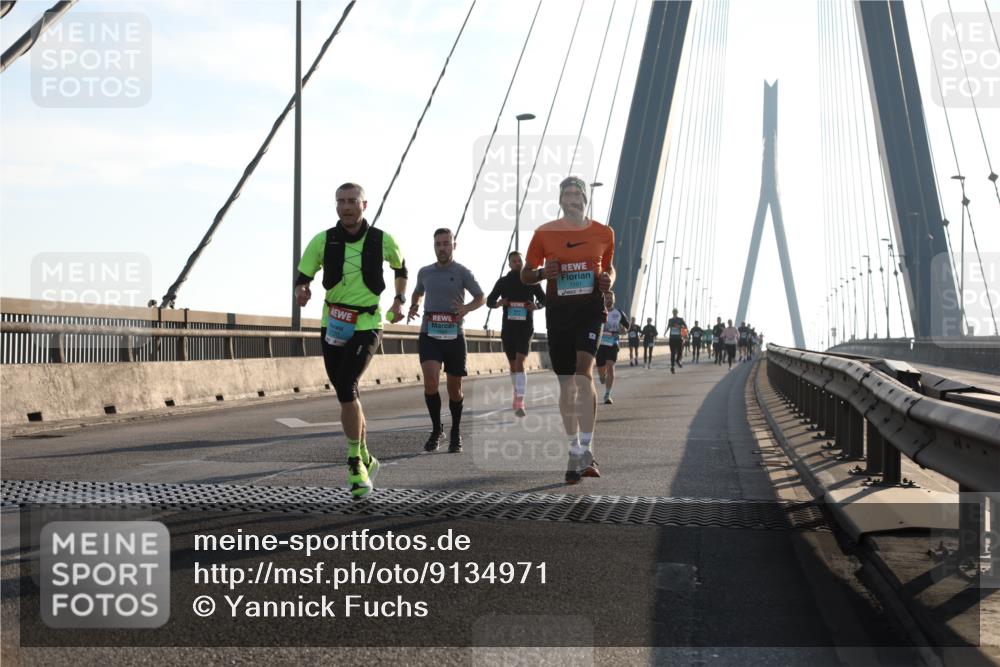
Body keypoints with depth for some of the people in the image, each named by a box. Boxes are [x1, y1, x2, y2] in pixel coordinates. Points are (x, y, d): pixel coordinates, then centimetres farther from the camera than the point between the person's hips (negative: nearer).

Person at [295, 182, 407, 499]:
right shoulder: (323, 240, -3)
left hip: (367, 325, -3)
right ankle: (365, 459, 32)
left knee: (346, 387, -21)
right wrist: (301, 291, -22)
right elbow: (302, 276, 1)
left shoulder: (382, 240, -4)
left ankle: (356, 462, -9)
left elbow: (400, 266, 17)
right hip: (332, 326, 3)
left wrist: (399, 300, 8)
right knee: (346, 392, 12)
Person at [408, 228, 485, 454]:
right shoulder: (425, 272, 9)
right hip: (429, 335, 1)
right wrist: (414, 306, 6)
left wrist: (467, 308, -14)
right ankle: (436, 430, -1)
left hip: (454, 336, -1)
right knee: (430, 381, -19)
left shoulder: (462, 272, 0)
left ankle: (456, 434, 26)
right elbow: (418, 292, 28)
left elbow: (481, 298, 6)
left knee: (454, 388, 7)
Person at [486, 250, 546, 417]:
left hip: (525, 327, -3)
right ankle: (517, 397, 31)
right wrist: (497, 303, -12)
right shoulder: (503, 282, 7)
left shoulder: (531, 281, 3)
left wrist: (537, 306, -11)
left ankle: (519, 403, -25)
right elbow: (489, 301, 12)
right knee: (513, 364, 13)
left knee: (520, 362, -18)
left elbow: (544, 299, 12)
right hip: (508, 327, 3)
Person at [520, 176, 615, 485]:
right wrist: (542, 273, -12)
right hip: (558, 309, 1)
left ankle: (582, 451, -20)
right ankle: (578, 450, 17)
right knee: (566, 382, 5)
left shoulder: (603, 234, 7)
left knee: (584, 370, -20)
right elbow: (525, 275, 10)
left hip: (590, 307, -1)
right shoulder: (544, 233, 5)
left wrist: (608, 280, -1)